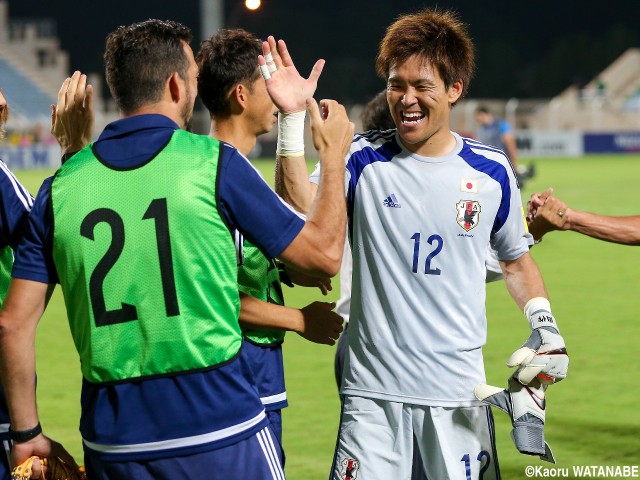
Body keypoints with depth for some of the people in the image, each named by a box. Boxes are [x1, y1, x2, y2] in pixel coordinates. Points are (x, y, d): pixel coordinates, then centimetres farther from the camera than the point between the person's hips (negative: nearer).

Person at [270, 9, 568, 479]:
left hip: (460, 388, 2)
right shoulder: (363, 160, -2)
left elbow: (516, 260, 18)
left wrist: (545, 327, 3)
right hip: (374, 387, -1)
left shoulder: (492, 172, 3)